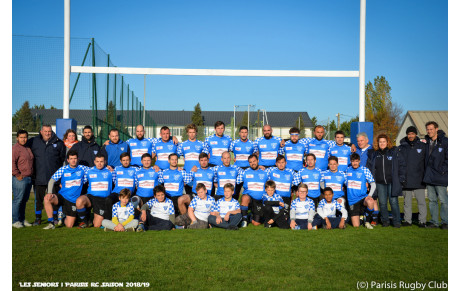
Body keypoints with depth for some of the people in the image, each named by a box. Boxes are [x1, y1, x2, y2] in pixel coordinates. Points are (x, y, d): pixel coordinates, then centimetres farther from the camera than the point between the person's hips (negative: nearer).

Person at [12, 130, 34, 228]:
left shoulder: (27, 148, 17)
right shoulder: (15, 148, -9)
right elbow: (12, 162, -18)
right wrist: (18, 175, -17)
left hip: (29, 178, 8)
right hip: (19, 179, -8)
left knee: (24, 200, 13)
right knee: (17, 200, -3)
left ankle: (22, 219, 20)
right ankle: (16, 221, 3)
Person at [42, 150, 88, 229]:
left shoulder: (83, 169, 0)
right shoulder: (63, 169, 0)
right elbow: (52, 181, -3)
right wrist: (49, 193, -20)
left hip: (73, 201, 0)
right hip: (62, 197, 0)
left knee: (69, 226, -4)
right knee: (47, 198, -33)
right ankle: (51, 222, -19)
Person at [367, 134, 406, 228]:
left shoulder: (394, 152, 4)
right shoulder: (373, 154, 10)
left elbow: (402, 166, 4)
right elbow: (369, 168, 14)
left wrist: (401, 179, -3)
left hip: (392, 182, -2)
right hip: (380, 183, 2)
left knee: (394, 202, -4)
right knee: (382, 203, 4)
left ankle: (397, 221, 9)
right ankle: (385, 220, 18)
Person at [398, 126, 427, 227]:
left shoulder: (422, 146, 5)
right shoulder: (401, 147, 7)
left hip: (419, 180, -1)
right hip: (405, 180, 2)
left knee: (421, 201, -2)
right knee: (407, 202, 8)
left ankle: (422, 221, 4)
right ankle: (407, 220, 16)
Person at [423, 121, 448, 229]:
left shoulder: (444, 142, -6)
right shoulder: (426, 142, 9)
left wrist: (443, 170, -9)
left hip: (440, 177, -5)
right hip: (429, 176, 5)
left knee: (443, 200, -1)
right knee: (432, 200, 10)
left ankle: (445, 221, 9)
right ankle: (434, 221, 18)